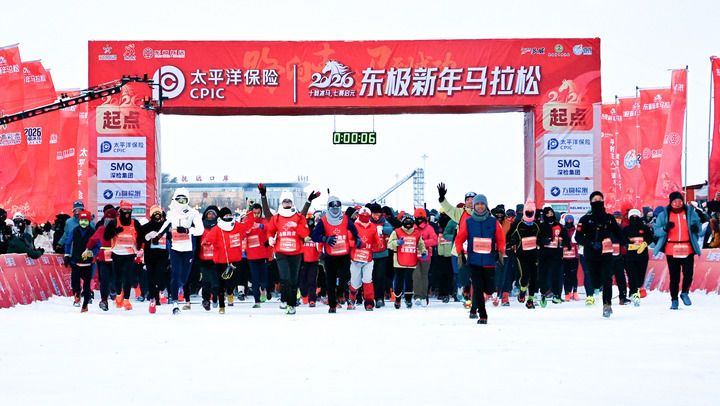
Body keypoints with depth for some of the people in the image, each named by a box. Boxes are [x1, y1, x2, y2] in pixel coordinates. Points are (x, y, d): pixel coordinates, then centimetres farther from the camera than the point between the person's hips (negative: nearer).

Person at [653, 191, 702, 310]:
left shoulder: (690, 213, 8)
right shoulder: (664, 215, 5)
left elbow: (699, 229, 14)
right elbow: (656, 231, 2)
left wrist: (696, 229, -10)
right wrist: (665, 228, -19)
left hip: (688, 250, 1)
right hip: (671, 251, -1)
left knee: (688, 274, -9)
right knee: (674, 277, 1)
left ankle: (685, 293, 17)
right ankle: (674, 300, 14)